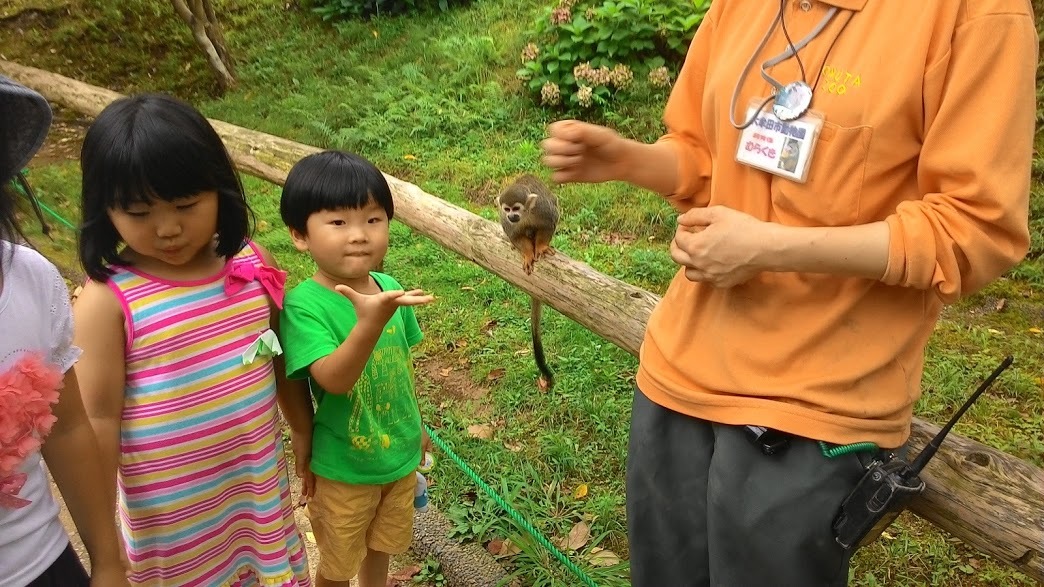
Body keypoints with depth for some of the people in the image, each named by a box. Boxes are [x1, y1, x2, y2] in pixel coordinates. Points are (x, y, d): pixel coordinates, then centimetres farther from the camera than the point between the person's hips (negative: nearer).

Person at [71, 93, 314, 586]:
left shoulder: (252, 265, -8)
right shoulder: (107, 300, -19)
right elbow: (98, 417, -13)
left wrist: (304, 433, 13)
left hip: (259, 478, 4)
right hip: (172, 504, -3)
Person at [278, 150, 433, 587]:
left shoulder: (389, 288, -9)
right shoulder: (304, 304, -26)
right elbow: (334, 379, -38)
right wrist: (370, 322, -54)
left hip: (400, 454, 5)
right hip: (344, 468, -5)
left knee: (382, 547, 28)